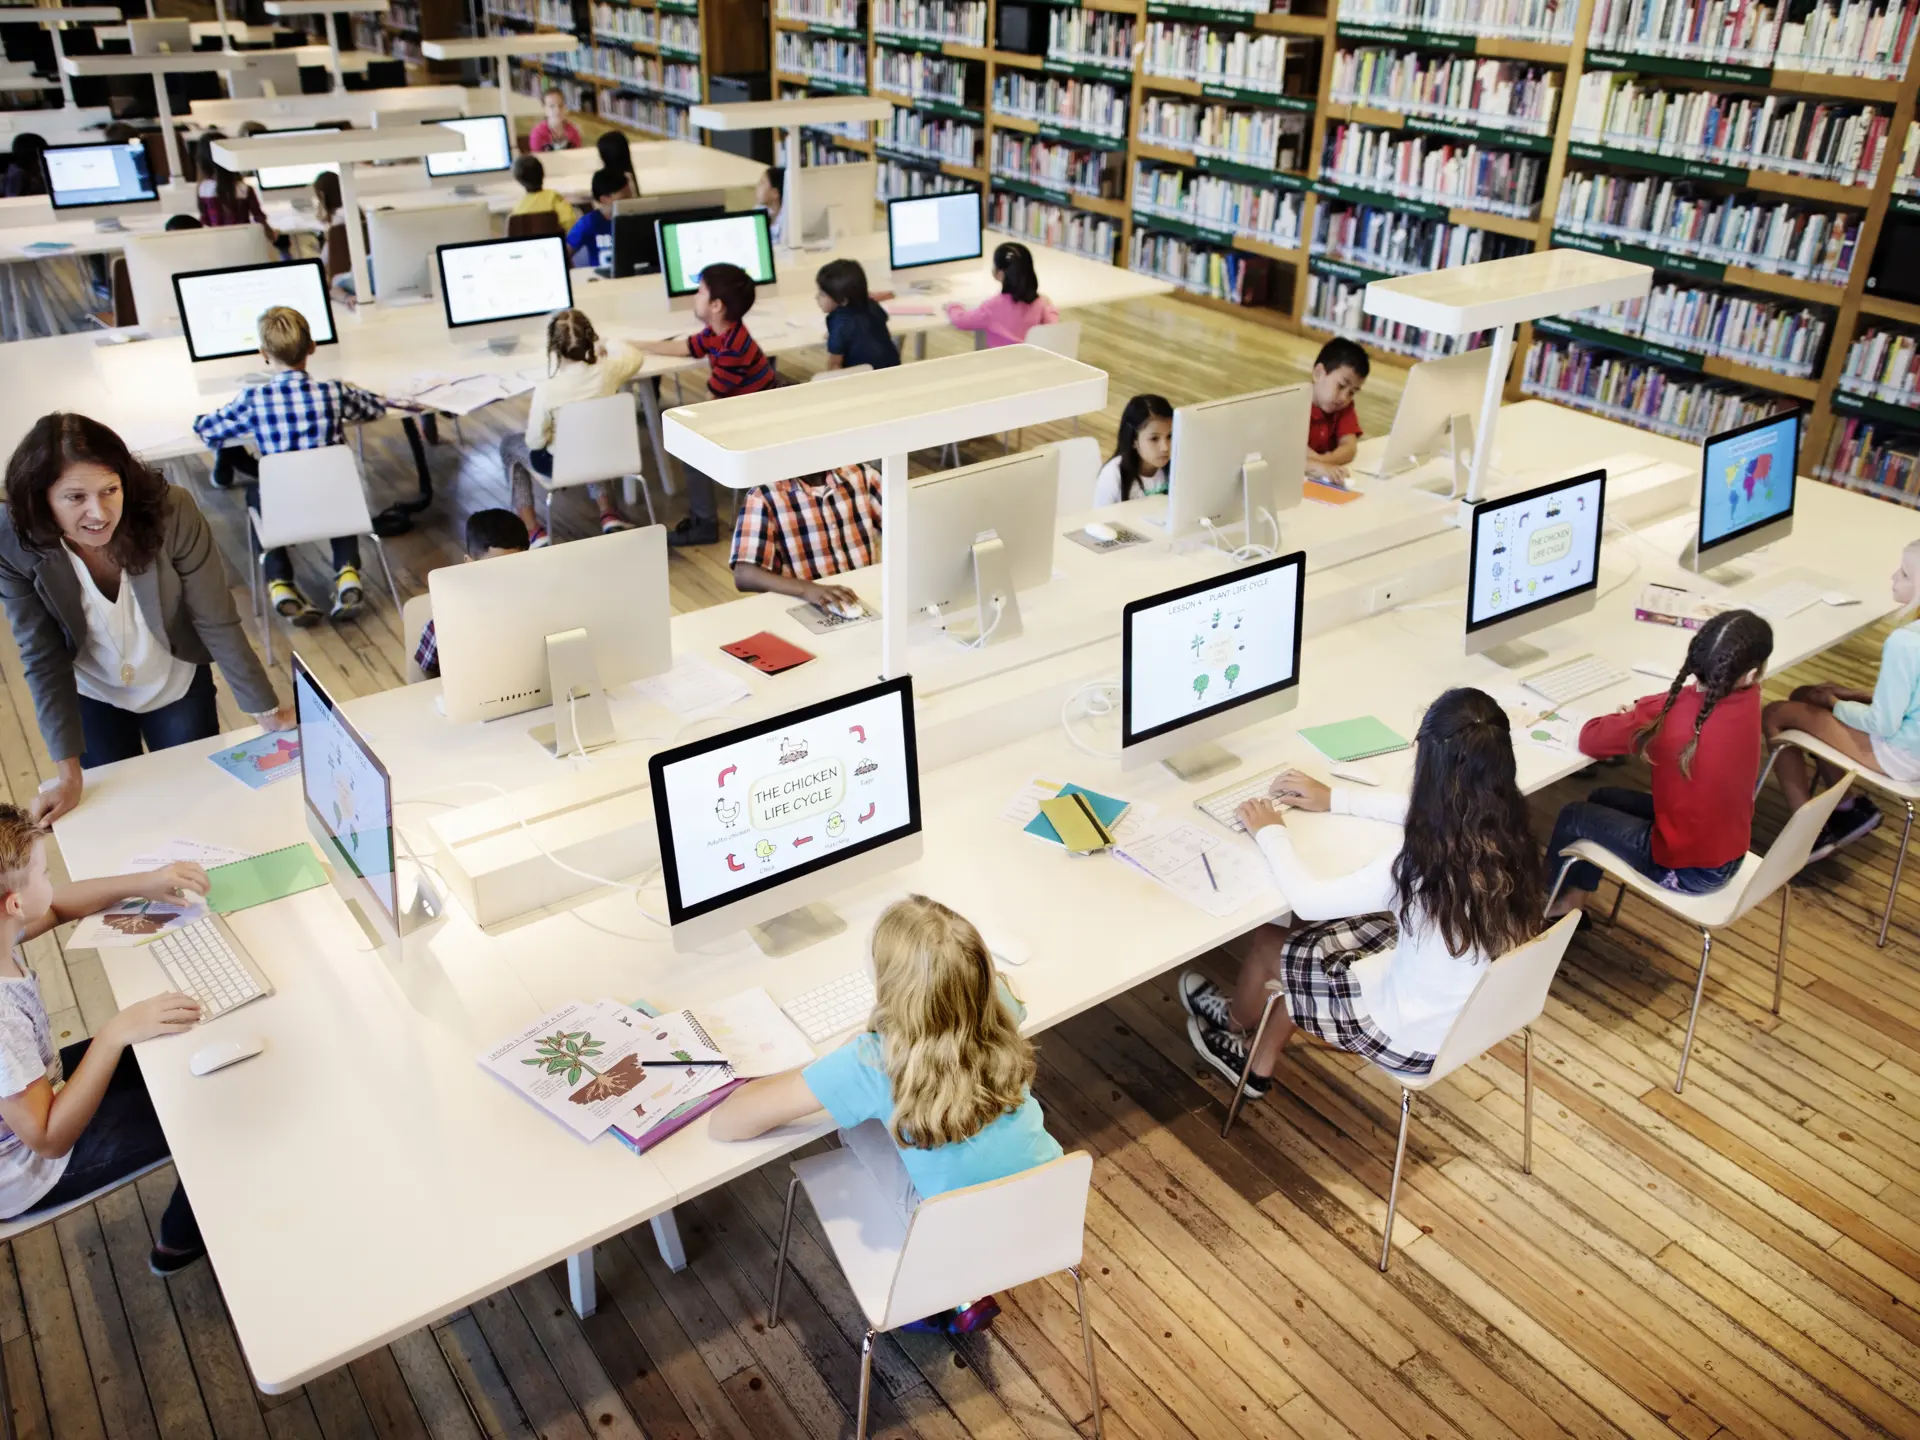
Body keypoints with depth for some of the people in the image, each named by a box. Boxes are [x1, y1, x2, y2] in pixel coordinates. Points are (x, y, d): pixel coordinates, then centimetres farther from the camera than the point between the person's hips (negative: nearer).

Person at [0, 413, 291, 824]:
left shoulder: (172, 513, -32)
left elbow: (216, 622, -22)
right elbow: (43, 658, -19)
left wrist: (266, 711, -18)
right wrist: (69, 775, -19)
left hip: (177, 687, -1)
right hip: (89, 698, 1)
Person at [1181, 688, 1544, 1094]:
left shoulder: (1424, 865, -36)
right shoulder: (1506, 828, -13)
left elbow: (1309, 901, -22)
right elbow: (1426, 813, 10)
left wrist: (1270, 833, -6)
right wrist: (1336, 799, 14)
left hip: (1418, 1037, -7)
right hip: (1478, 1011, 7)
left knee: (1269, 942, 12)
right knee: (1310, 939, 21)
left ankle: (1236, 1024, 46)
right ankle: (1258, 1066, 37)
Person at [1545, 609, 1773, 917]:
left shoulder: (1668, 715, -29)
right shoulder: (1748, 699, -13)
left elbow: (1590, 739, -17)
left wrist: (1630, 718, 2)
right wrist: (1641, 710, -6)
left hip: (1687, 868, -6)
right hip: (1730, 855, 7)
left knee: (1573, 816, 14)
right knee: (1604, 799, 23)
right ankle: (1573, 900, 38)